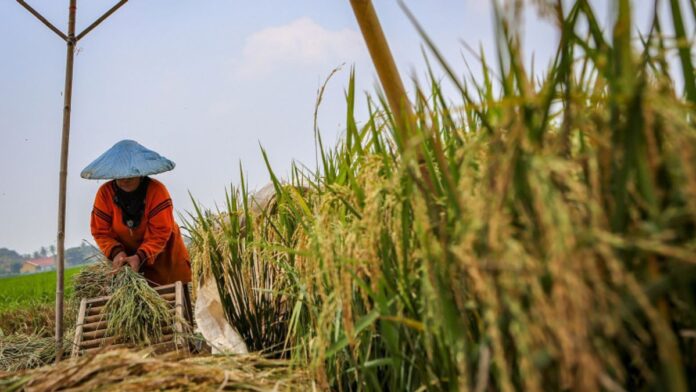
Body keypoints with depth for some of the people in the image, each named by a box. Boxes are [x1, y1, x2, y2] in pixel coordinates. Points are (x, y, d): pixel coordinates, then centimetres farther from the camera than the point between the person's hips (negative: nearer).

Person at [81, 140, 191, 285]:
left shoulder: (157, 190, -21)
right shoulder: (105, 193, -12)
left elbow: (160, 232, -23)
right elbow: (101, 231, -8)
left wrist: (140, 256, -35)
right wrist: (116, 252, -26)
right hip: (127, 257, 3)